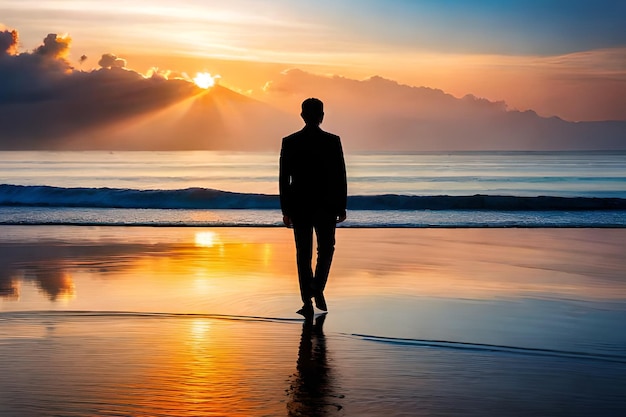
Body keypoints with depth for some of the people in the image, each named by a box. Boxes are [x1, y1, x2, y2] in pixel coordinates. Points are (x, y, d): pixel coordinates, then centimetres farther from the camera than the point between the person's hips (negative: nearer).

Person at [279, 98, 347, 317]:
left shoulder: (290, 142, -2)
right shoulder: (333, 141, -6)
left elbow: (284, 178, -1)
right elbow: (340, 176, -4)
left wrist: (286, 210, 5)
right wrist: (342, 207, 4)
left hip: (299, 207, 1)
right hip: (326, 206, -1)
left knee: (304, 254, 7)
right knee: (325, 249, 17)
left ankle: (308, 302, 5)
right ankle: (318, 288, -3)